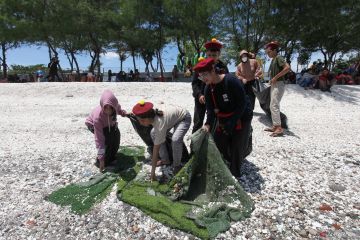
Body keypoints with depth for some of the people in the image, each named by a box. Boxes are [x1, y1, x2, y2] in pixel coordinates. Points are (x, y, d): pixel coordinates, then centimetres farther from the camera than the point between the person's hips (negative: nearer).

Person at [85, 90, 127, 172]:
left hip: (108, 123, 5)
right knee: (107, 139, -26)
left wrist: (123, 112, -22)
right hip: (93, 124, -5)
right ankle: (99, 162, -5)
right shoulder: (98, 116, -43)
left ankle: (111, 158, 6)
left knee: (116, 134, -16)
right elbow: (99, 138, -39)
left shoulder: (115, 106, -32)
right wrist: (101, 158, -38)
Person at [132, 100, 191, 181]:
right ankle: (165, 159, 16)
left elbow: (156, 149, -35)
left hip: (184, 118, -8)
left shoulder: (160, 124, -40)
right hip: (173, 114, 8)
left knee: (175, 140, -30)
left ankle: (177, 165, -2)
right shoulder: (151, 113, -23)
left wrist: (153, 172, -29)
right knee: (153, 133, 1)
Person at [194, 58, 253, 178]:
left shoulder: (231, 81, -27)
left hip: (241, 117, -6)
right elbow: (210, 109, -12)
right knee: (218, 143, 5)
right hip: (223, 118, 6)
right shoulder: (208, 88, -7)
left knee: (237, 147, -3)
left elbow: (242, 104, -23)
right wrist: (208, 124, -30)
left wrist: (231, 123, -25)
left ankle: (235, 174, 18)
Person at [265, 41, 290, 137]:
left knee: (274, 106, -14)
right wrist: (272, 80, 7)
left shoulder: (278, 58, -10)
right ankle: (275, 126, 20)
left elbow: (287, 68, -24)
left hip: (278, 84, -10)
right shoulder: (273, 60, 17)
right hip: (274, 85, 10)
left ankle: (279, 128, -13)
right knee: (272, 106, 12)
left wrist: (275, 77, -21)